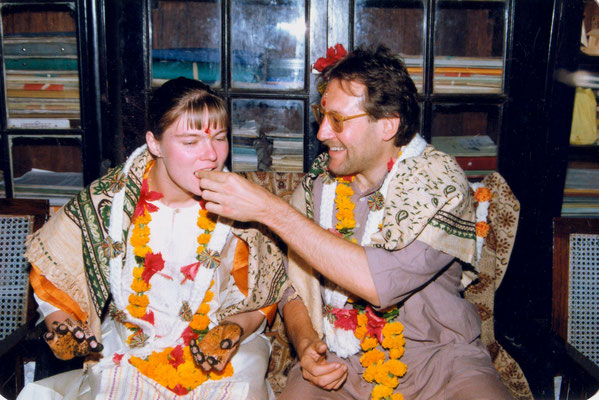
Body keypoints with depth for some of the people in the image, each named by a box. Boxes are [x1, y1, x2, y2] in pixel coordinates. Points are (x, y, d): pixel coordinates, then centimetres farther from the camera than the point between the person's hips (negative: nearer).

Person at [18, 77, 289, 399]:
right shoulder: (106, 200, -6)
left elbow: (261, 298, 4)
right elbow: (50, 266, 10)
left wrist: (235, 329, -14)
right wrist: (61, 322, -4)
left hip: (223, 363, 0)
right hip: (124, 357, 1)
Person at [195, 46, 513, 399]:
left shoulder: (439, 178, -11)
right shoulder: (317, 184, 2)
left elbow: (383, 282, -25)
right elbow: (295, 289, 12)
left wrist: (271, 210, -23)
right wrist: (305, 344, -9)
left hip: (437, 359, -2)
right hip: (338, 367, 3)